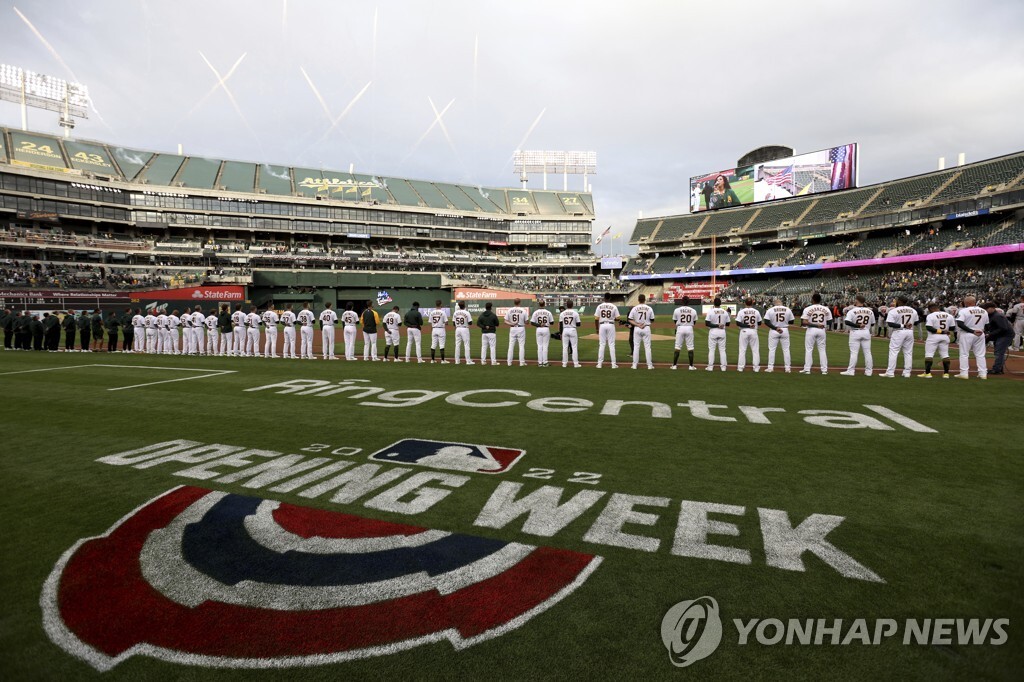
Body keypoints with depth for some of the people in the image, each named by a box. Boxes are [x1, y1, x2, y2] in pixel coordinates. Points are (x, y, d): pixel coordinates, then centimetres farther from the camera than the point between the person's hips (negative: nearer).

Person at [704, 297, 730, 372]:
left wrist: (715, 325, -11)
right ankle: (723, 366, 9)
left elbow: (707, 323, -15)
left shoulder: (710, 311, -9)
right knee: (722, 350, 9)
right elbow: (728, 323, 7)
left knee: (711, 349, 3)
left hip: (713, 332, -3)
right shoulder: (725, 312, 0)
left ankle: (710, 366, 3)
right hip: (722, 332, 3)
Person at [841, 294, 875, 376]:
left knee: (854, 352, -2)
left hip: (855, 333, -4)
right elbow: (872, 324, 10)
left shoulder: (852, 310, -10)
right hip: (866, 332, 4)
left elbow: (847, 322, -22)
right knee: (867, 352, 9)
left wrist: (857, 325, -18)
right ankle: (868, 371, 13)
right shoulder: (870, 311, 3)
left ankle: (851, 371, -2)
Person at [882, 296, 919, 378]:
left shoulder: (893, 311, -12)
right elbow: (916, 322, 14)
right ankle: (907, 372, 14)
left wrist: (902, 325, -17)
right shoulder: (913, 310, 7)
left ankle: (890, 372, -5)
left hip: (898, 332, -5)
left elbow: (890, 324, -20)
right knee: (908, 353, 11)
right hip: (910, 332, 5)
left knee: (893, 352, -3)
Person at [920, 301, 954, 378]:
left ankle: (927, 373, -3)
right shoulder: (949, 315, 5)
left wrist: (938, 331, -15)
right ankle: (946, 373, 11)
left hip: (933, 337, -5)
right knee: (945, 355, 11)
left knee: (929, 354, -1)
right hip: (945, 337, 5)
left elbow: (928, 327, -20)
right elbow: (953, 328, 7)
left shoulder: (931, 316, -11)